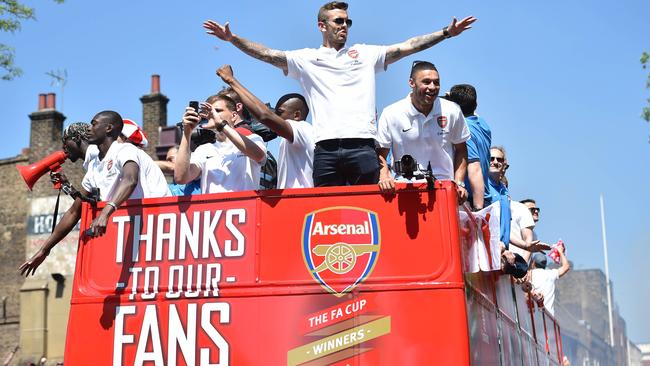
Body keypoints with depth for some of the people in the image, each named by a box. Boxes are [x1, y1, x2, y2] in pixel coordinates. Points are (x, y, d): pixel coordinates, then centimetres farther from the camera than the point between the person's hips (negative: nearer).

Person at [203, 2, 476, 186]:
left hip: (362, 147, 1)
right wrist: (232, 39, -5)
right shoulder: (306, 59, 15)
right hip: (326, 149, 0)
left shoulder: (366, 53, 18)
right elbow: (267, 54, 7)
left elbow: (406, 47, 14)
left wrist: (446, 33, 8)